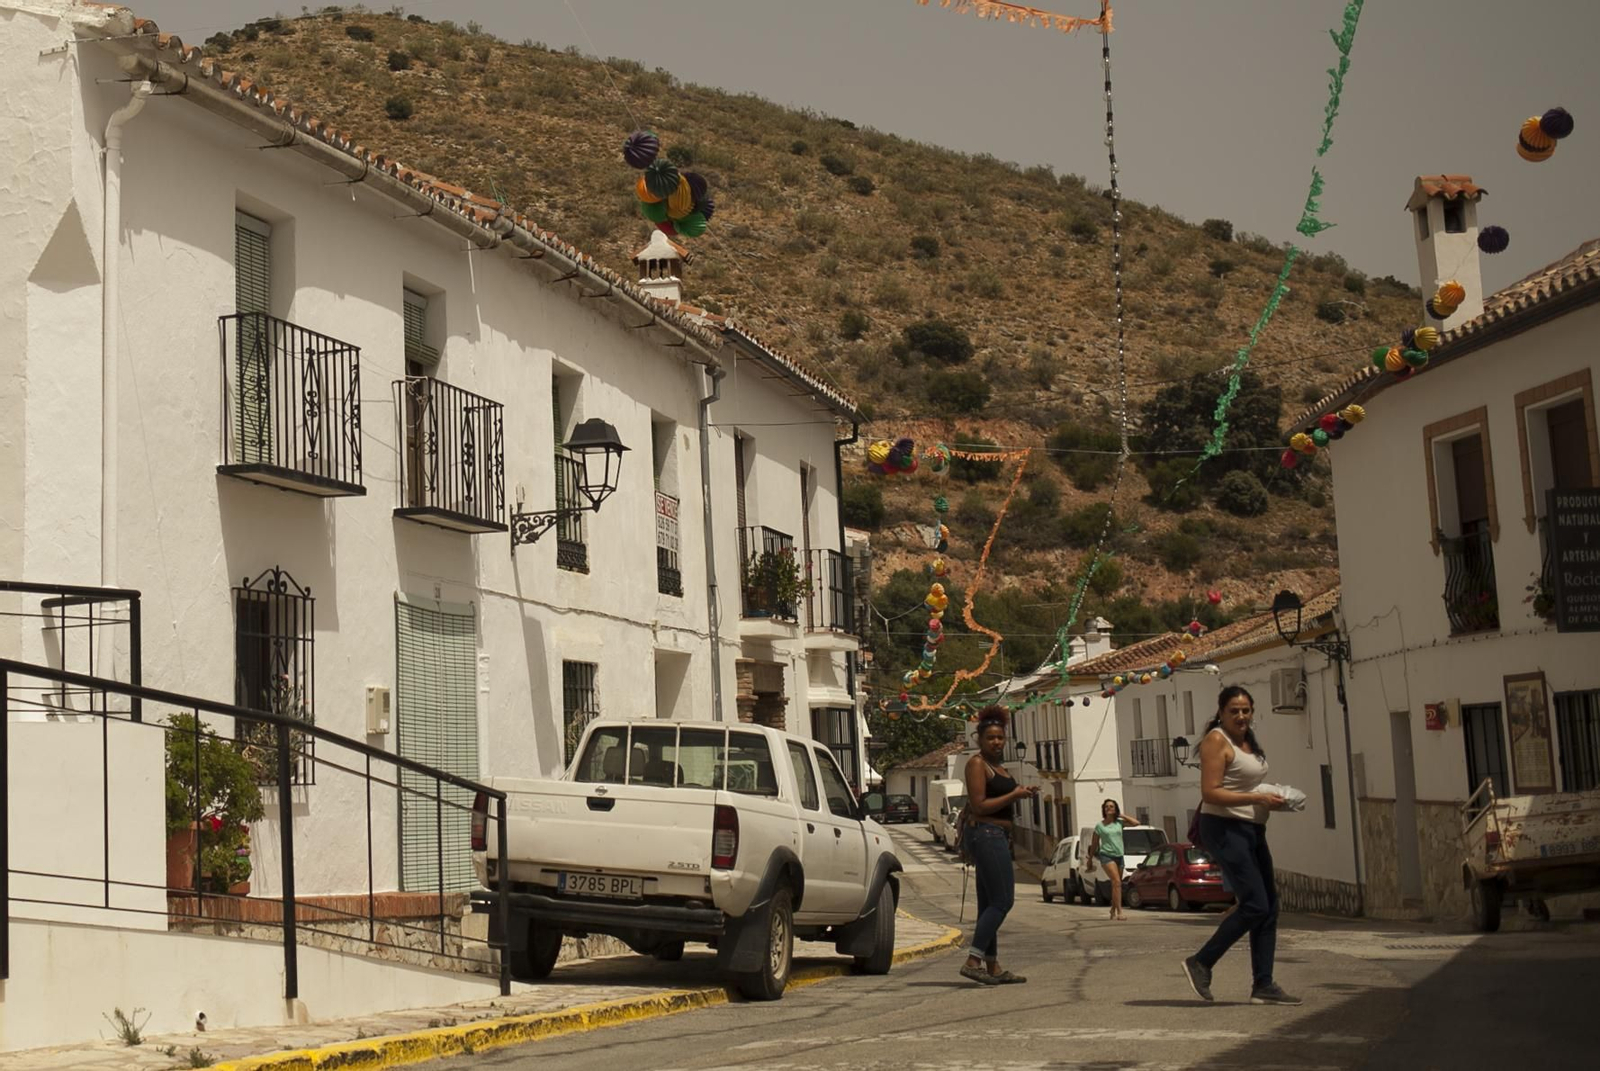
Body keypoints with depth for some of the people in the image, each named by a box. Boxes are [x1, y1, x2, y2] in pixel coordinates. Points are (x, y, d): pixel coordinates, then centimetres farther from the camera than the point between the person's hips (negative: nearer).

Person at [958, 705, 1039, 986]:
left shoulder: (997, 767, 19)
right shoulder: (977, 764, -10)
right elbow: (979, 806, -17)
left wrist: (1021, 794, 13)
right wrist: (1014, 795, -16)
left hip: (996, 836, 10)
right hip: (985, 834, -10)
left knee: (990, 905, 9)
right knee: (1002, 900, -15)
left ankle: (992, 968, 12)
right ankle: (973, 961, -19)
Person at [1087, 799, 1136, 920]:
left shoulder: (1119, 823, 8)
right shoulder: (1100, 826, 1)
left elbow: (1136, 822, 4)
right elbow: (1094, 844, 10)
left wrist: (1122, 815, 5)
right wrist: (1090, 859, 15)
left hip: (1119, 856, 5)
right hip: (1106, 855, -4)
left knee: (1116, 885, 11)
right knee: (1117, 882, -21)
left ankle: (1113, 910, 29)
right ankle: (1120, 912, -28)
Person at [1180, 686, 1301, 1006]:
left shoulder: (1248, 741, 15)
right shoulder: (1216, 740, -11)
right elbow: (1210, 793, -19)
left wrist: (1270, 798, 7)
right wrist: (1257, 799, -22)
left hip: (1251, 829, 9)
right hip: (1225, 829, -9)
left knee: (1269, 907, 5)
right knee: (1255, 905, -13)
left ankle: (1263, 985, 9)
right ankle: (1200, 963, -1)